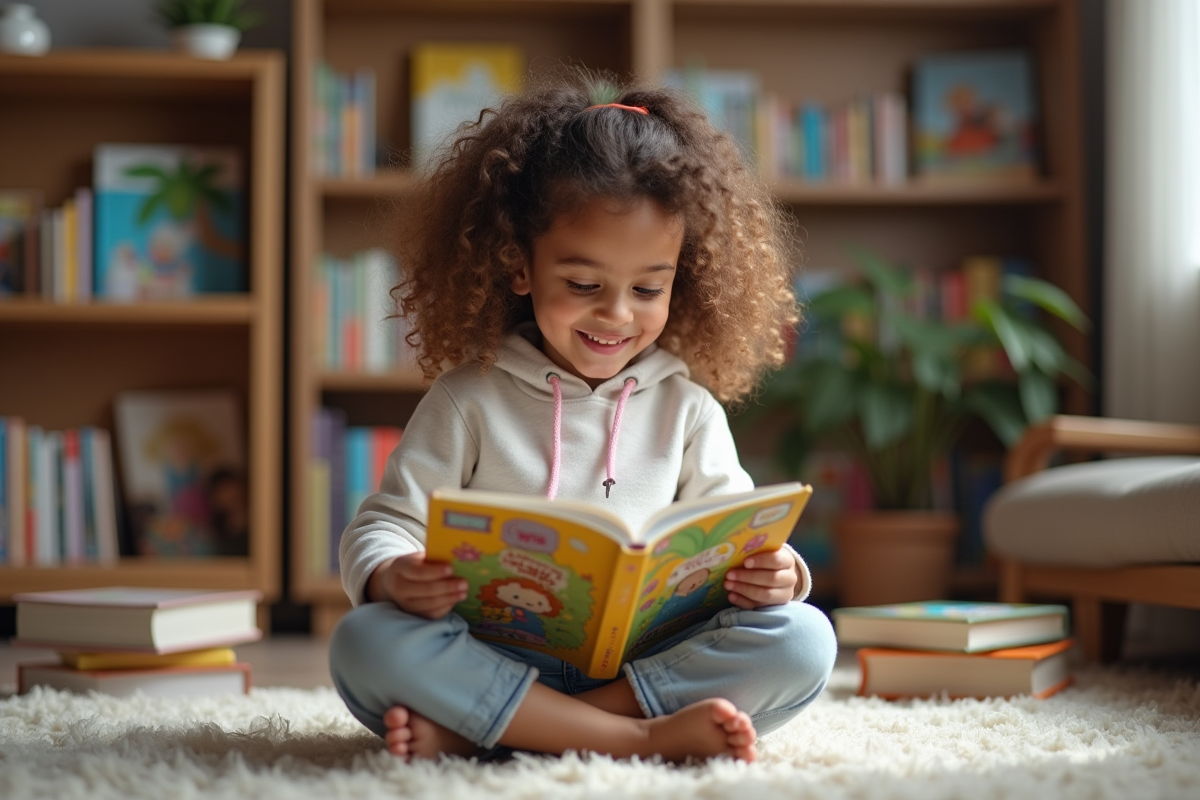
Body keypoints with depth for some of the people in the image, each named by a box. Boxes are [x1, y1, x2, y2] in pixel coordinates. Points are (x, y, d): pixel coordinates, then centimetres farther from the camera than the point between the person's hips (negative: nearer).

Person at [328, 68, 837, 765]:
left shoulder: (686, 407, 10)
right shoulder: (469, 399, 4)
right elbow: (384, 526, 1)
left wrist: (775, 573, -16)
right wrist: (395, 579, -24)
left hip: (647, 662, 2)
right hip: (491, 657, -2)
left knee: (803, 639, -23)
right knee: (364, 643, -30)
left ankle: (474, 731, -27)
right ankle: (642, 736, -32)